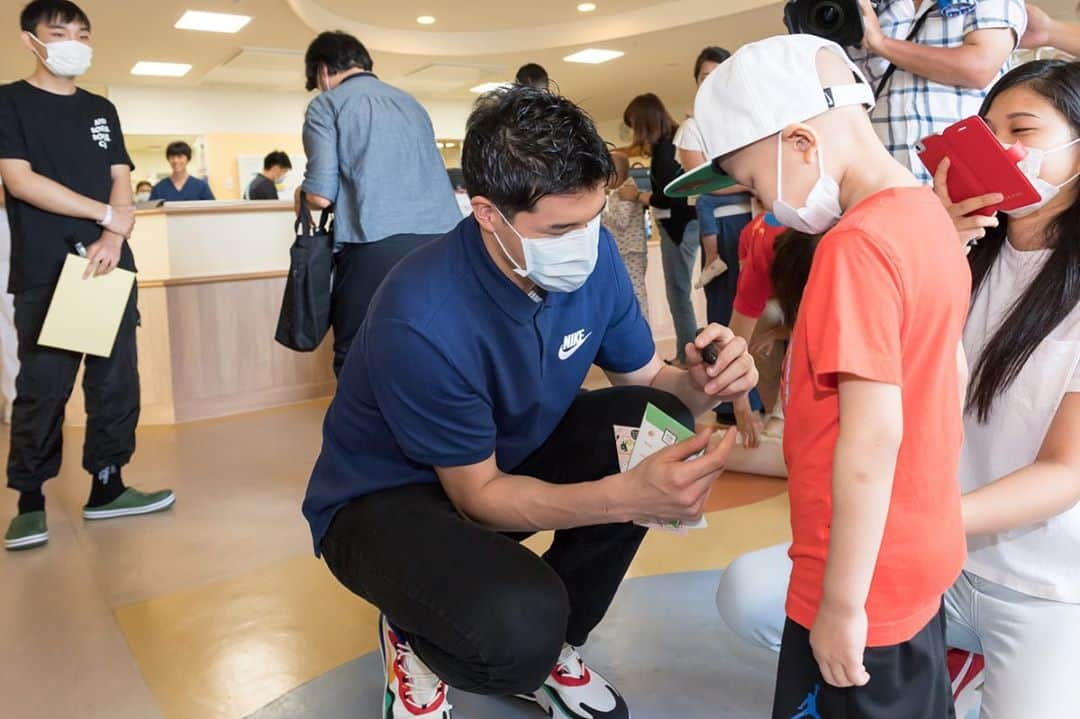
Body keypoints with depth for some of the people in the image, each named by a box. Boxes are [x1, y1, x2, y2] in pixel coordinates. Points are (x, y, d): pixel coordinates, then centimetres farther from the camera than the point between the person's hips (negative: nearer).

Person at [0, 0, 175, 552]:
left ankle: (107, 487, 14)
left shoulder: (101, 110, 17)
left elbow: (121, 180, 9)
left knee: (116, 382, 4)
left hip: (110, 267, 4)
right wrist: (108, 215, -10)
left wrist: (114, 237, -10)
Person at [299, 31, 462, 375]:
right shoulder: (412, 103, 26)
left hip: (376, 247, -5)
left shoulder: (327, 104, 7)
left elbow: (322, 196, -4)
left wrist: (304, 192, 20)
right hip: (443, 242, 6)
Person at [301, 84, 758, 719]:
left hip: (509, 453, 7)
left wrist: (700, 385, -26)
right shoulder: (421, 322, -33)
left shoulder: (593, 253, -14)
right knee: (518, 625, -35)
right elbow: (477, 494, -24)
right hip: (385, 498, -6)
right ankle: (414, 641, 5)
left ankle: (547, 647, 2)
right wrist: (626, 497, -40)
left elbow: (646, 379, -1)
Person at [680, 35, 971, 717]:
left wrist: (842, 603, -20)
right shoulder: (929, 216, 4)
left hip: (867, 574, -8)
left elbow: (873, 436, -27)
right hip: (923, 549, 9)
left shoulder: (856, 244, -24)